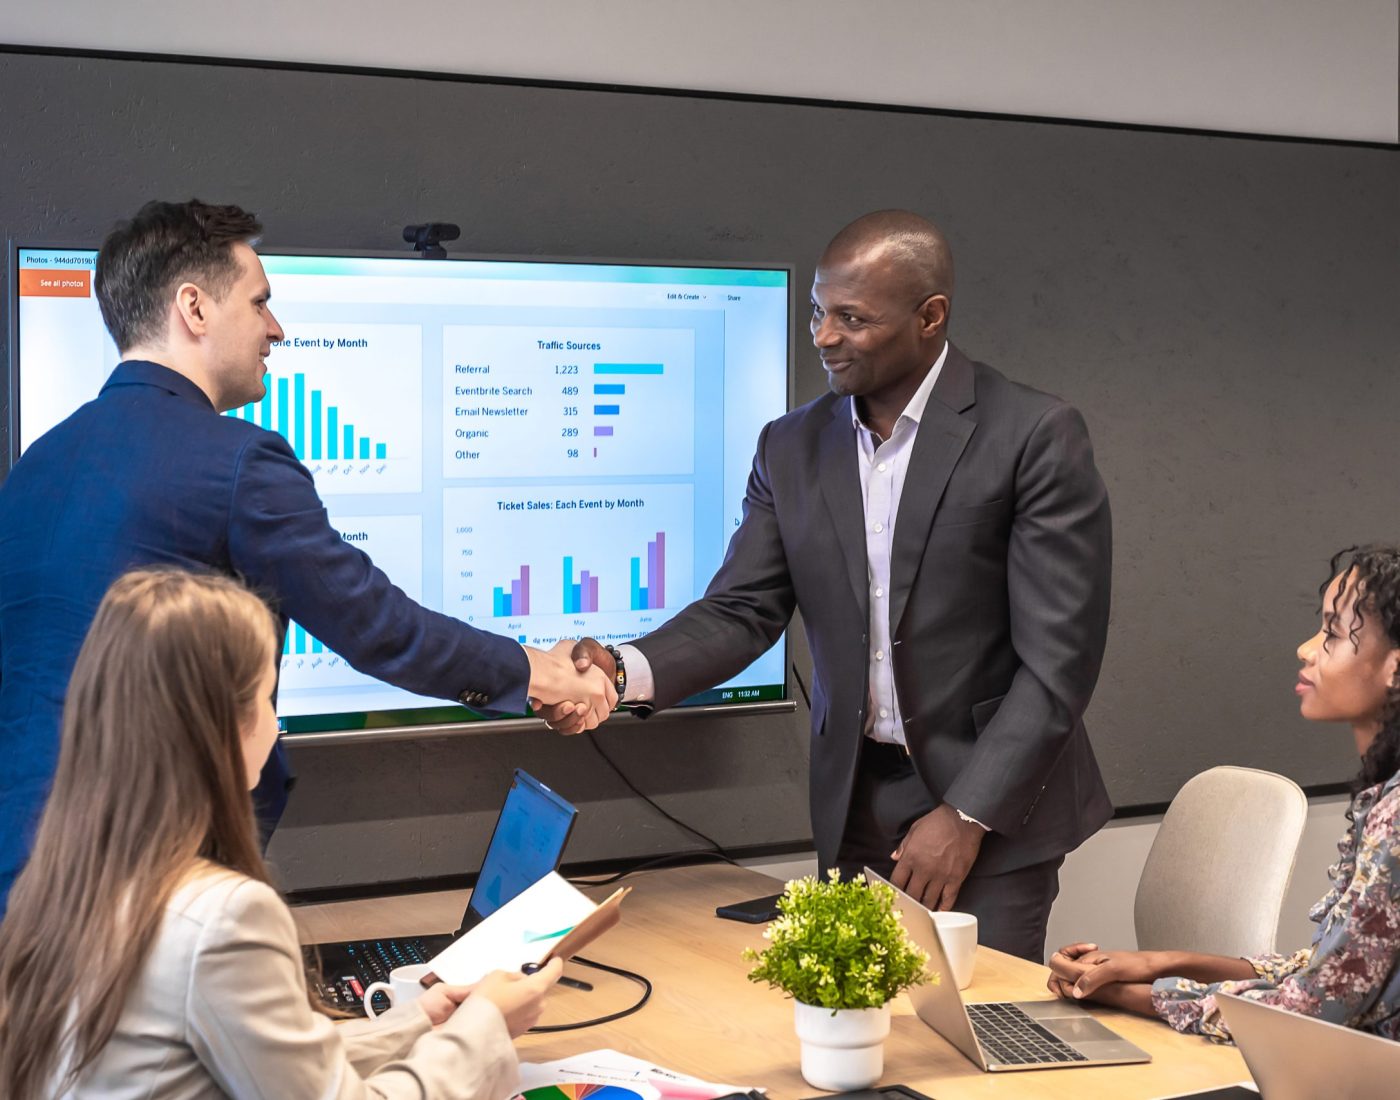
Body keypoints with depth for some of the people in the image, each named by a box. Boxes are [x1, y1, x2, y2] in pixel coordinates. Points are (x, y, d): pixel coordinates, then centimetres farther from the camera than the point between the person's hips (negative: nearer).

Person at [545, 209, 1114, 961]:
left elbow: (1059, 653, -13)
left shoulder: (1034, 435, -11)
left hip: (993, 803, -4)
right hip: (855, 807, 4)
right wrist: (627, 671, -18)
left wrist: (967, 815, -16)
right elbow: (741, 611, 1)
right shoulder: (793, 448, 5)